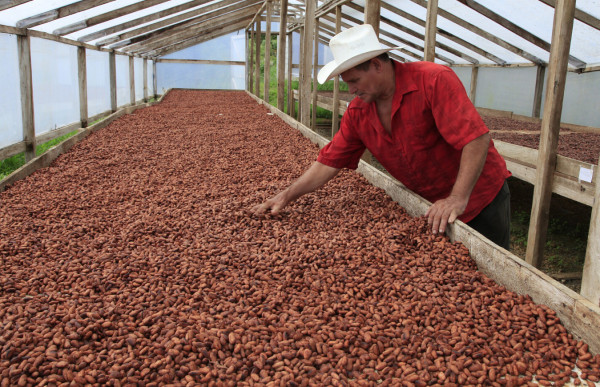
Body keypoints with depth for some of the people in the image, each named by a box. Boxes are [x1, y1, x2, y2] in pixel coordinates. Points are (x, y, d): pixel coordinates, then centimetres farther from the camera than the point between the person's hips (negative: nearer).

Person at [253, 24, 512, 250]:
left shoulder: (435, 80, -24)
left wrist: (458, 199, -33)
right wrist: (287, 196, -11)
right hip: (432, 206, 5)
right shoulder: (357, 112, -5)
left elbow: (476, 138, -29)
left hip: (478, 196, -5)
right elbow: (329, 162, -3)